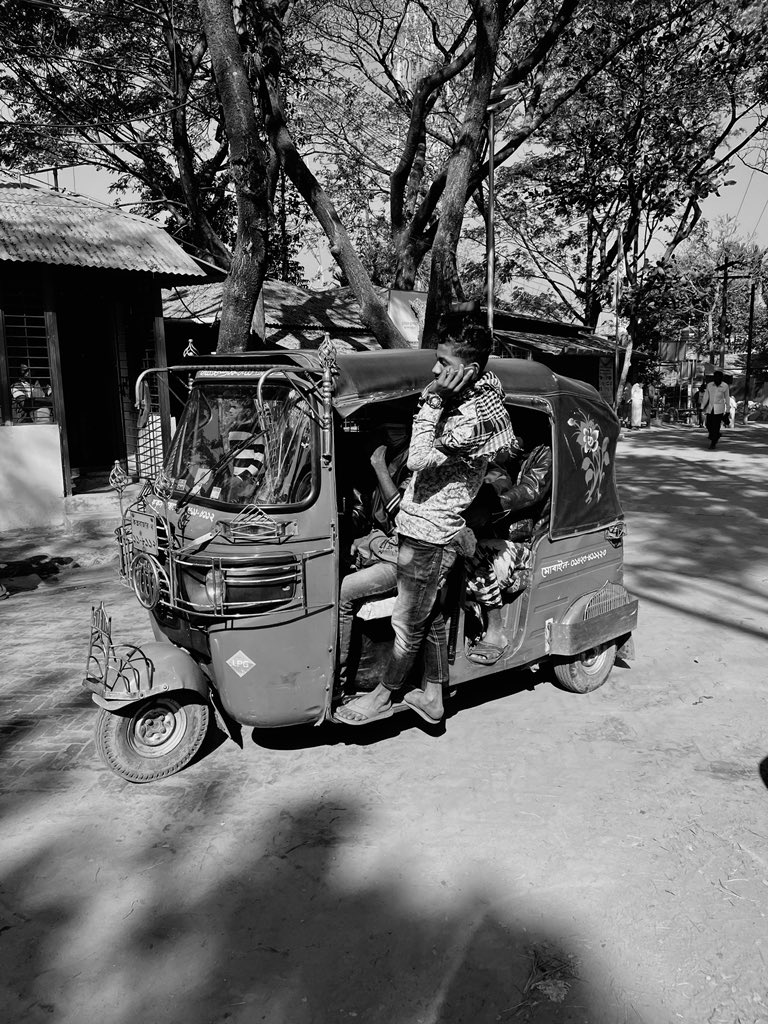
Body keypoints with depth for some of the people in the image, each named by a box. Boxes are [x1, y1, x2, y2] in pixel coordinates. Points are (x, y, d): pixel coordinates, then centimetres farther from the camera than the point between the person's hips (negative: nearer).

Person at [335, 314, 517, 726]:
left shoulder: (473, 417, -23)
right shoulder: (458, 401, 8)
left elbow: (418, 459, -28)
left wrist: (432, 401, -25)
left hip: (427, 535, -10)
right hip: (431, 529, 10)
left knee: (407, 623, 6)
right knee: (433, 615, 18)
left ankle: (383, 696, 22)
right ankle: (432, 695, 31)